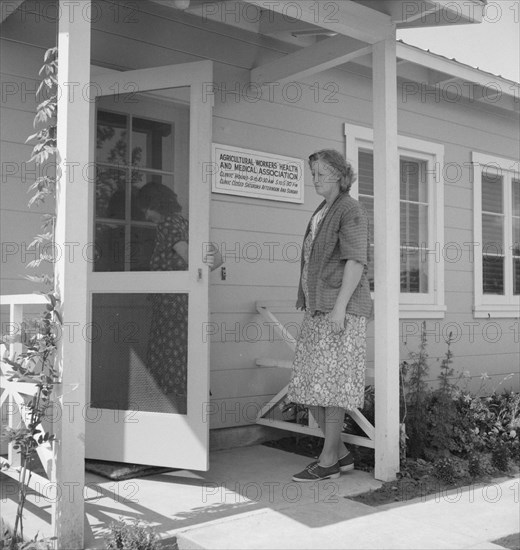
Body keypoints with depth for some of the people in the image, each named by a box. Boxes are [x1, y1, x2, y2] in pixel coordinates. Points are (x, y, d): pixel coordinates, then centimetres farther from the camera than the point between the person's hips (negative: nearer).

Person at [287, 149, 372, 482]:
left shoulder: (351, 210, -5)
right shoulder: (323, 213, 21)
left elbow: (356, 260, -15)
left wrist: (340, 306, -22)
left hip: (342, 308, -9)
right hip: (319, 309, 9)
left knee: (332, 382, -7)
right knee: (313, 385, 6)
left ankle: (328, 461, 1)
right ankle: (341, 454, 15)